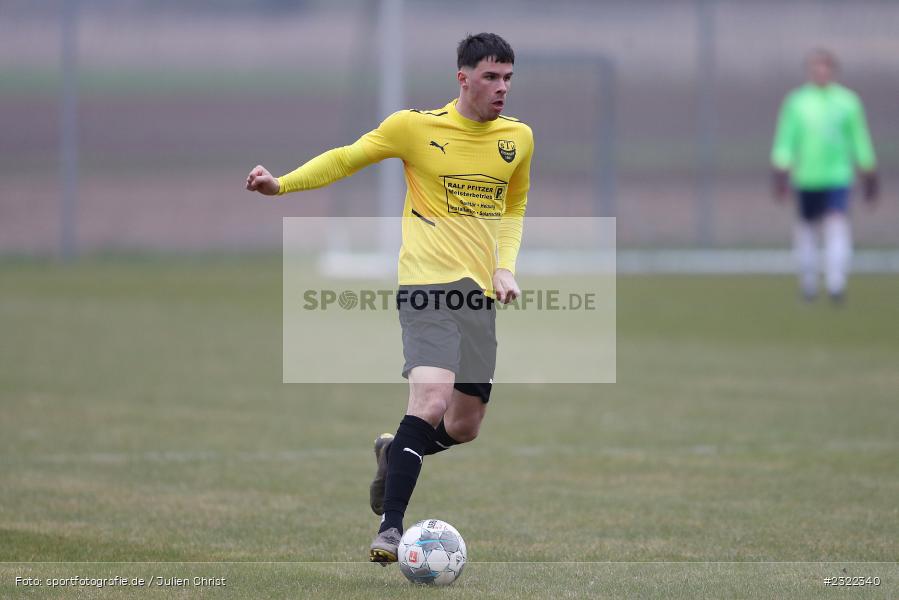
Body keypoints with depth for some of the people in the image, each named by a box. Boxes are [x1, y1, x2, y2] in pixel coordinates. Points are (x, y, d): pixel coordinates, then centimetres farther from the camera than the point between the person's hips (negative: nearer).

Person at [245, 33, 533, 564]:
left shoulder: (518, 138, 10)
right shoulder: (416, 126, -4)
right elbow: (346, 159, 7)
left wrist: (506, 266, 9)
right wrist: (282, 183, -6)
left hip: (481, 293, 6)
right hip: (427, 283, -6)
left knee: (464, 428, 9)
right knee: (432, 399, -25)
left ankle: (393, 452, 41)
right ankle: (391, 527, -20)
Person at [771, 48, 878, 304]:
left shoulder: (847, 101, 5)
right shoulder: (796, 101, 3)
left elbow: (859, 139, 12)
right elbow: (785, 139, 3)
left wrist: (869, 174, 13)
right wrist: (781, 173, -6)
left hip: (838, 176, -1)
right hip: (806, 177, 1)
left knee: (838, 224, -16)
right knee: (808, 226, 7)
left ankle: (836, 283, -23)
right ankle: (808, 281, 23)